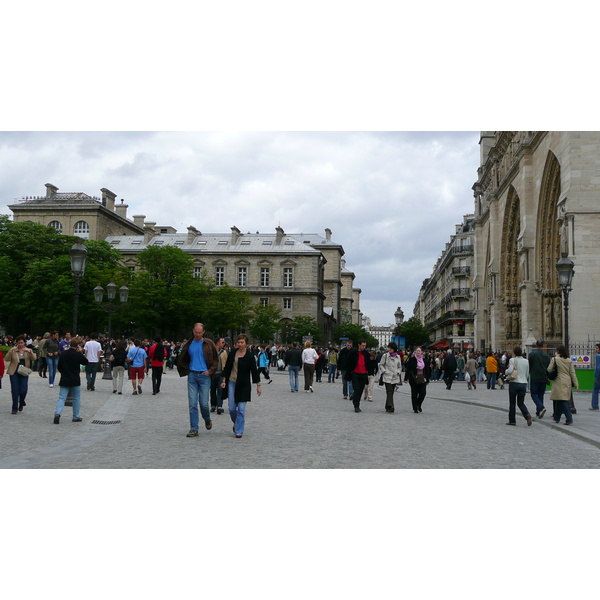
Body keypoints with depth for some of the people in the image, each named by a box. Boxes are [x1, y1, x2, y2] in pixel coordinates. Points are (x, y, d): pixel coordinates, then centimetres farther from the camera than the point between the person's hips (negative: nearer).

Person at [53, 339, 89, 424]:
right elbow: (86, 362, 6)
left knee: (61, 398, 2)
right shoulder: (78, 354, -11)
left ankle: (57, 413, -19)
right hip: (75, 381, -2)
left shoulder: (63, 354, 1)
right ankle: (76, 417, 16)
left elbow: (59, 367, 8)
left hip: (64, 380, 3)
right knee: (76, 399, 10)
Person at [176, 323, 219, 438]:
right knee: (192, 404, -1)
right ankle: (194, 429, 5)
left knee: (204, 403, -2)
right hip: (192, 376, 2)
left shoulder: (209, 344, 1)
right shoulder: (188, 344, 8)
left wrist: (210, 371, -6)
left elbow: (216, 360, 5)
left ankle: (207, 420, 28)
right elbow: (182, 359, 19)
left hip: (204, 376, -2)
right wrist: (186, 370, 4)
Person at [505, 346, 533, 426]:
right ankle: (527, 415, -13)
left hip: (514, 383, -4)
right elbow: (527, 375, 11)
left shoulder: (512, 360, -8)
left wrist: (506, 371, 1)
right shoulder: (526, 361, 7)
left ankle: (512, 420, 12)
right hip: (523, 383, 4)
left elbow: (510, 370, -20)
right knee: (520, 403, 12)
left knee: (512, 403, 8)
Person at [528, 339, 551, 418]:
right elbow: (548, 368, 11)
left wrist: (528, 374, 11)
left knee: (534, 394, 2)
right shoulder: (546, 356, 5)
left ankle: (541, 408, -20)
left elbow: (528, 366, -5)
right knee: (540, 395, 13)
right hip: (543, 379, 4)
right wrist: (547, 379, 20)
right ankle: (538, 412, 16)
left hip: (534, 378, -4)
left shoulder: (532, 354, -8)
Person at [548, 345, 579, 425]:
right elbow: (572, 373, 6)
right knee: (560, 400, 15)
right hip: (568, 382, 5)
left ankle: (569, 419, -17)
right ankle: (557, 417, 25)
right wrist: (576, 384, 7)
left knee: (563, 400, -6)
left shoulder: (554, 359, -5)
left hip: (559, 382, -5)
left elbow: (549, 370, -6)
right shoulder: (569, 360, 6)